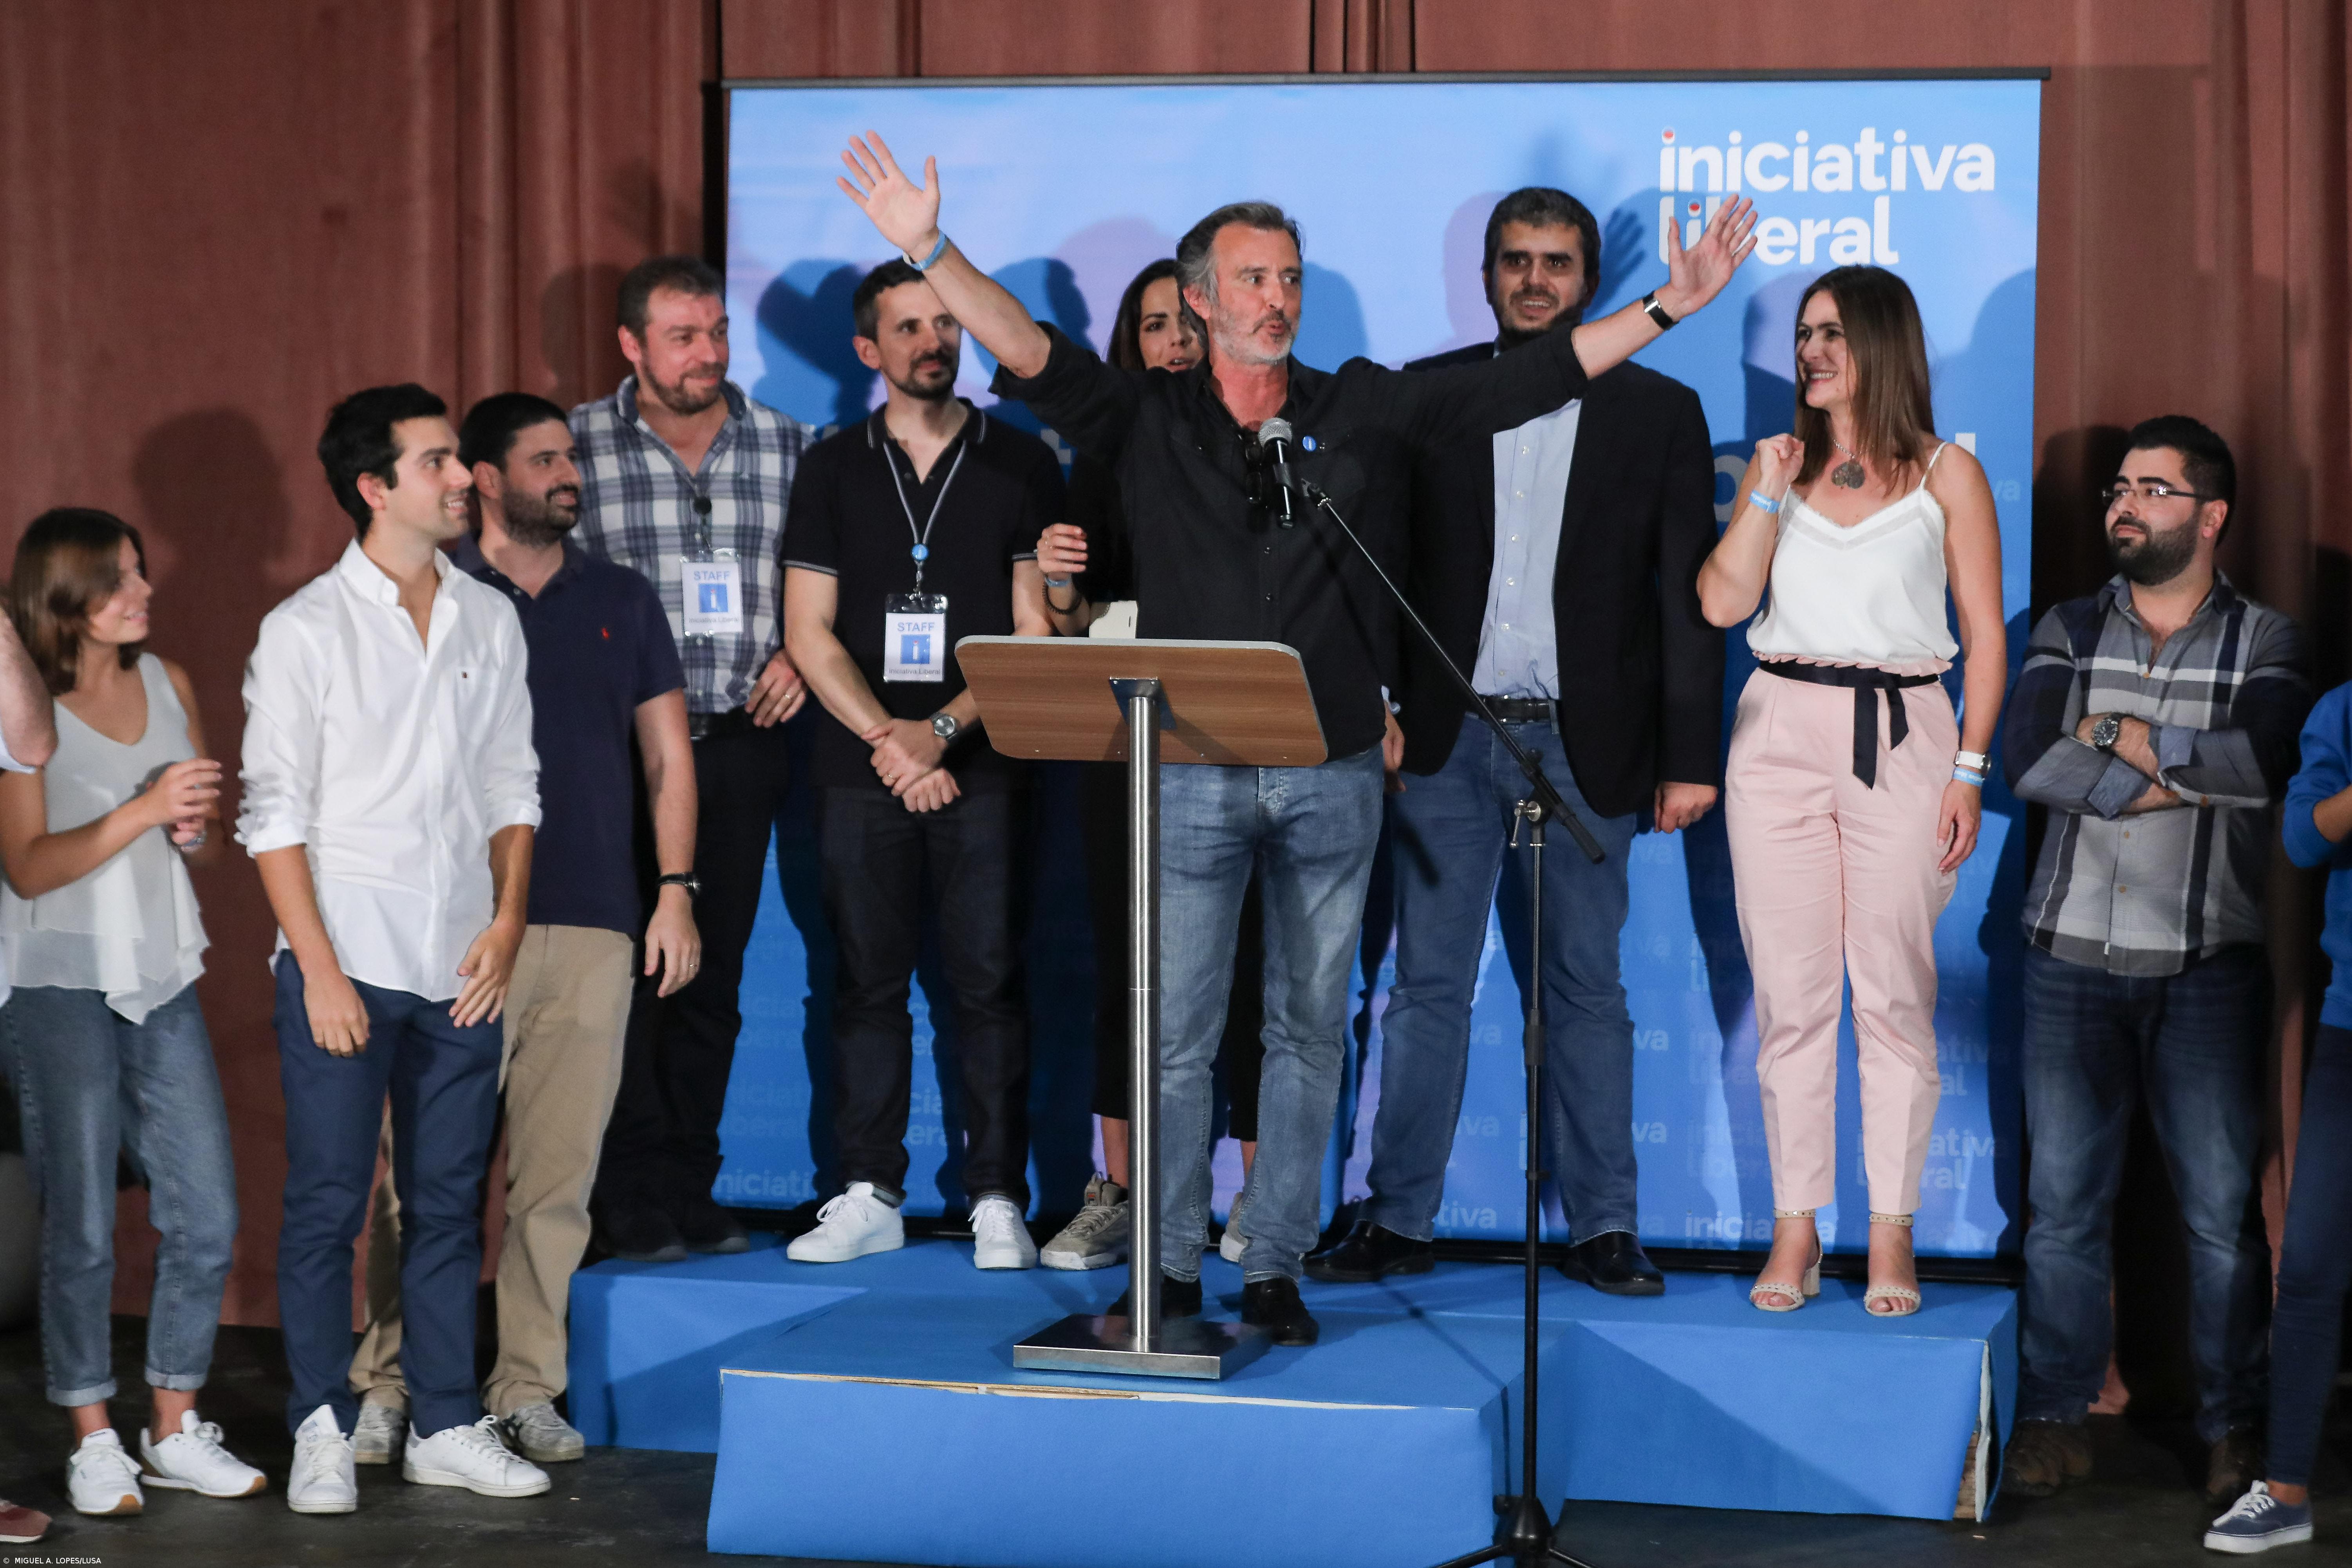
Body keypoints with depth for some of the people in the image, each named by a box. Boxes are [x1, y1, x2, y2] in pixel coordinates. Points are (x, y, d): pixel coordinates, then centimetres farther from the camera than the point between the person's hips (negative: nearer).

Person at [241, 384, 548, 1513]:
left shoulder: (490, 621, 9)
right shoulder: (306, 631, -4)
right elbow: (274, 814, -6)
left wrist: (508, 918, 1)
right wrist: (319, 970, -11)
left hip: (462, 968, 4)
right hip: (346, 962, -4)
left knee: (449, 1205, 9)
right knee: (327, 1206, -1)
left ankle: (445, 1427, 16)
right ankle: (322, 1432, 8)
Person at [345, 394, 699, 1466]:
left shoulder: (621, 603, 15)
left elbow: (667, 753, 16)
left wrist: (675, 889, 7)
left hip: (594, 929, 3)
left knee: (558, 1172, 2)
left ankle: (526, 1387, 9)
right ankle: (387, 1385, -1)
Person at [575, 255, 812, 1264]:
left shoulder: (783, 446, 8)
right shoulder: (577, 447, -1)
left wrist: (800, 654, -1)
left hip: (739, 748, 3)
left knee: (715, 976, 8)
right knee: (627, 973, -5)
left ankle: (690, 1193, 16)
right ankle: (636, 1204, 1)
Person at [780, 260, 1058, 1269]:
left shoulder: (1019, 465, 7)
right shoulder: (834, 470, 10)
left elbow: (1035, 632, 2)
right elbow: (810, 634, 6)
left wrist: (944, 729, -10)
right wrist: (888, 738, -7)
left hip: (983, 768, -1)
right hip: (861, 770, 1)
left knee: (988, 983, -4)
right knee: (868, 983, 3)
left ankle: (998, 1200, 0)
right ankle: (869, 1196, 9)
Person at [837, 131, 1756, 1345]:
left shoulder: (1364, 411, 5)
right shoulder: (1147, 420, 3)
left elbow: (1527, 379, 1)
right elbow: (1027, 355, -10)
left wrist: (1670, 306, -7)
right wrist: (931, 252, -25)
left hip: (1334, 776, 2)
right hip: (1195, 775, -1)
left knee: (1310, 1029, 6)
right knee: (1177, 1033, 1)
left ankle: (1275, 1268, 14)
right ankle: (1170, 1268, 10)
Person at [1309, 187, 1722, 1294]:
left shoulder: (1658, 413, 4)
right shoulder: (1422, 400, 7)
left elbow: (1689, 598, 2)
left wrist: (1691, 757, -4)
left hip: (1584, 746, -1)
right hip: (1447, 743, 1)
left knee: (1586, 990, 5)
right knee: (1426, 986, 4)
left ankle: (1603, 1229, 11)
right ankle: (1398, 1221, 10)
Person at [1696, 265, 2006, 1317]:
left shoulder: (1945, 474, 5)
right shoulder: (1780, 467, 13)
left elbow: (1985, 637, 4)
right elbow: (1719, 602, 3)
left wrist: (1969, 770, -3)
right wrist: (1768, 492, -4)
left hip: (1901, 737, -2)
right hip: (1781, 729, 2)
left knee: (1895, 994, -2)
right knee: (1790, 992, 1)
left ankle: (1892, 1239, 2)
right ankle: (1795, 1229, 5)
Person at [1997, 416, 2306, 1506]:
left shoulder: (2266, 642, 4)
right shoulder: (2067, 631, 10)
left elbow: (2270, 759, -17)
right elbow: (2027, 761, -8)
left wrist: (2126, 739, -10)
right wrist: (2190, 777, -11)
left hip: (2209, 966, -2)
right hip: (2073, 957, 2)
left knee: (2223, 1208, -1)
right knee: (2062, 1200, 3)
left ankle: (2236, 1428, 8)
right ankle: (2055, 1421, 10)